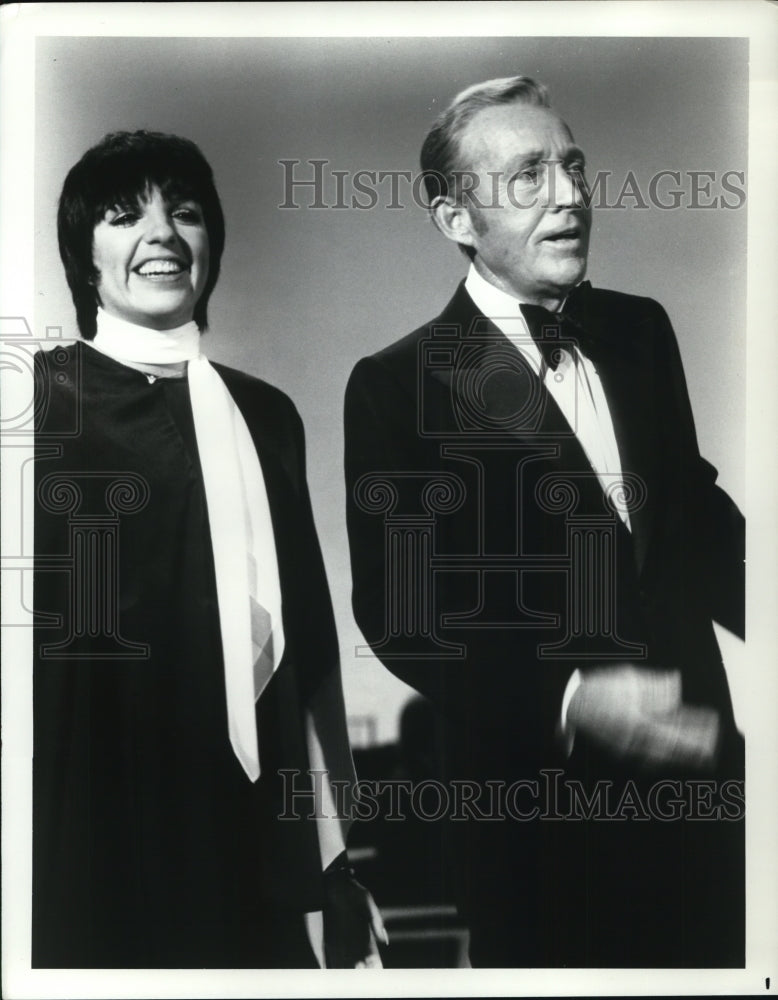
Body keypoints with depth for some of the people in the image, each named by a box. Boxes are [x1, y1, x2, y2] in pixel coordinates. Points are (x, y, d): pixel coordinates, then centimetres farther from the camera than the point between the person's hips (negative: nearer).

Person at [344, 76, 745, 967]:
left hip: (695, 758, 5)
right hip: (539, 803, -5)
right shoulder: (397, 386, -12)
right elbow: (396, 609, -14)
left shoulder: (640, 329, 4)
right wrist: (567, 702, -25)